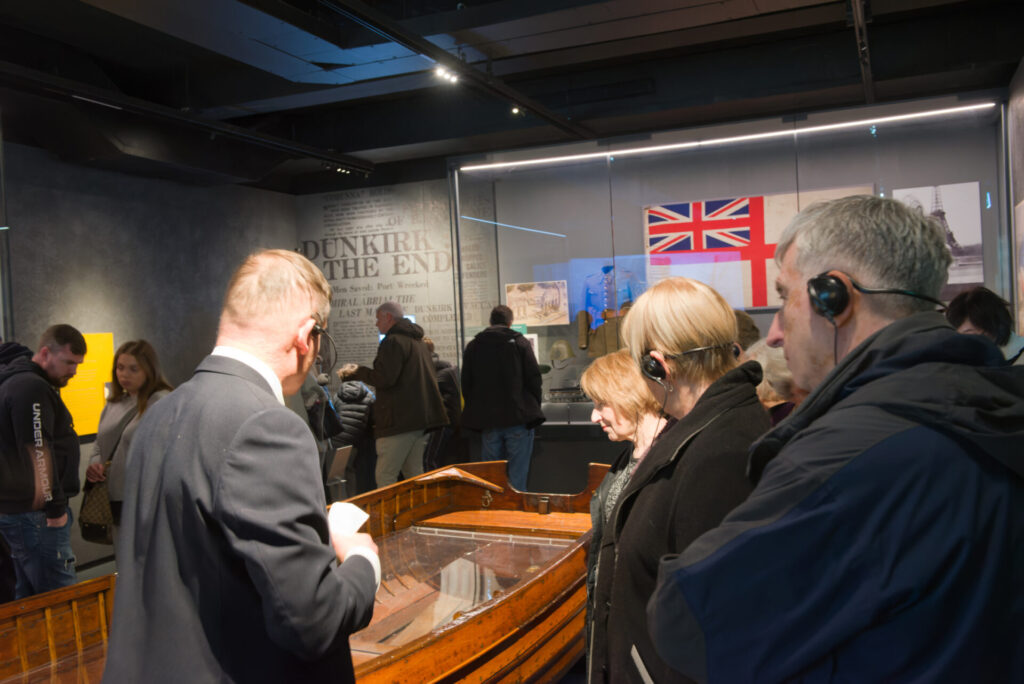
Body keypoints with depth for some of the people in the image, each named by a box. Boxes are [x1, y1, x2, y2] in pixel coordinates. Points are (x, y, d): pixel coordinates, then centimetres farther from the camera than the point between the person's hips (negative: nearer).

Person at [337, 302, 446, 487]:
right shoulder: (418, 341, 21)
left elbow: (384, 378, -19)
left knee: (384, 476, -7)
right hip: (423, 417, 10)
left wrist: (358, 372, -2)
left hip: (401, 419, -10)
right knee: (414, 473, 15)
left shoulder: (393, 341, -10)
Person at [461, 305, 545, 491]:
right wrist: (533, 409, 7)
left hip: (487, 421, 3)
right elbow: (534, 379, -4)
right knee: (518, 478, 1)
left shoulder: (472, 346, 8)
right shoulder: (520, 343, 0)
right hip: (519, 419, -2)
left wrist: (477, 413, 14)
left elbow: (466, 385, 8)